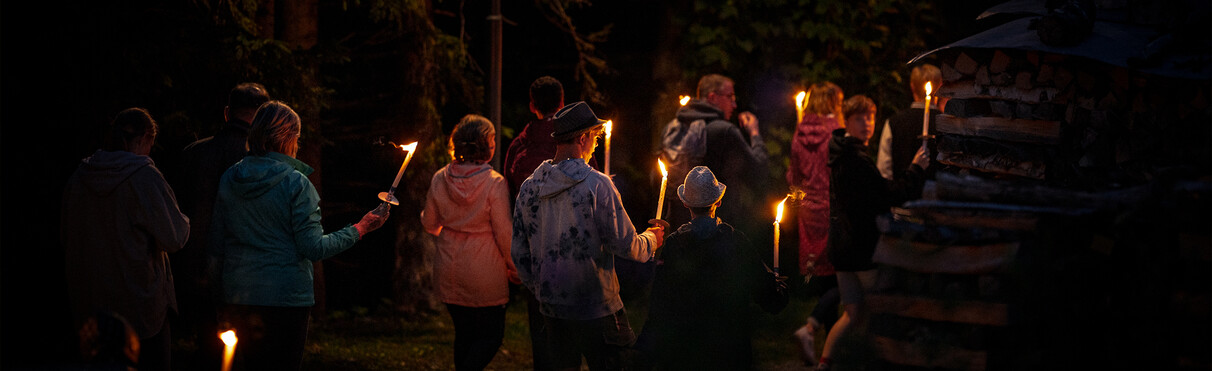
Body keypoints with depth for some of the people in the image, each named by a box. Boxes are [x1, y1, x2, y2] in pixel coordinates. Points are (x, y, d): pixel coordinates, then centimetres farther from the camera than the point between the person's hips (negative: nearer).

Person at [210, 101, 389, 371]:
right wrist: (360, 229, -4)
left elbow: (217, 244, 9)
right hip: (286, 297, -5)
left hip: (239, 296, 5)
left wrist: (221, 288, 20)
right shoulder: (295, 183, -12)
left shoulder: (229, 179, 4)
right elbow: (313, 248, -14)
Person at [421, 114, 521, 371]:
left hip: (449, 271, 5)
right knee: (491, 336, 5)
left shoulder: (440, 179, -2)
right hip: (485, 273, -5)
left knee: (463, 333, 16)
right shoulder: (494, 183, -16)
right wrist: (514, 269, 2)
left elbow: (429, 224, 10)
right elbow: (504, 233, -12)